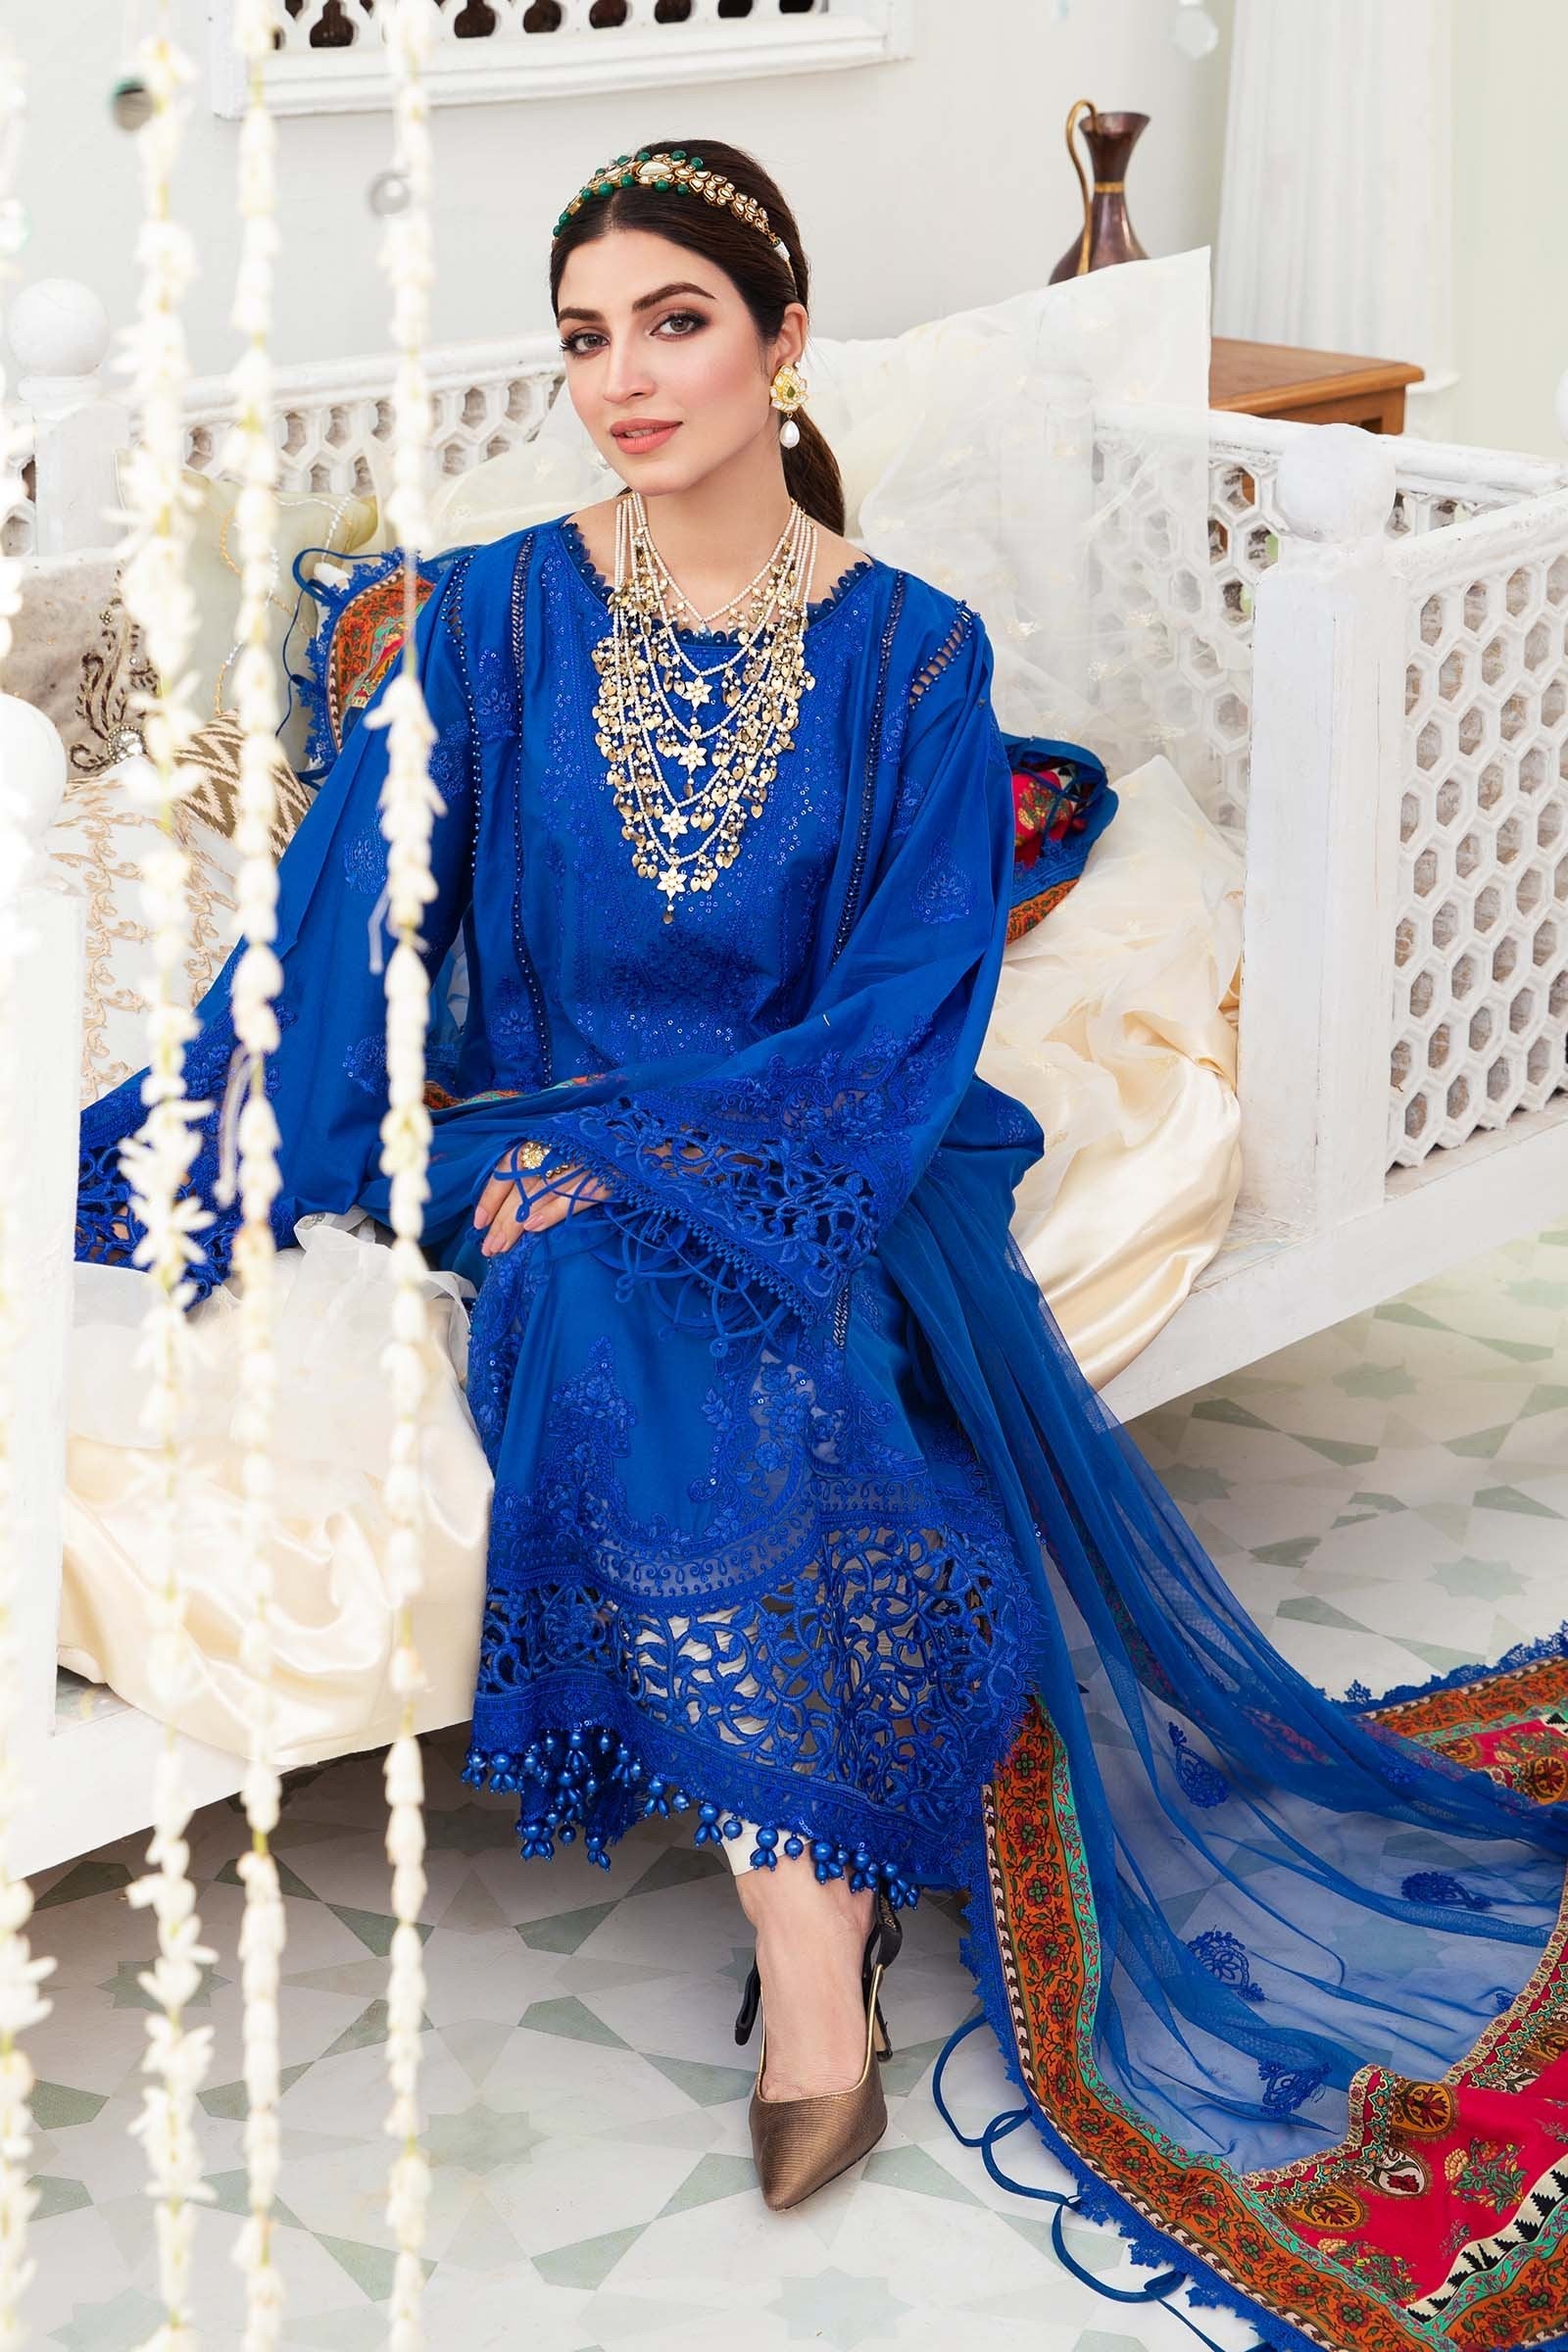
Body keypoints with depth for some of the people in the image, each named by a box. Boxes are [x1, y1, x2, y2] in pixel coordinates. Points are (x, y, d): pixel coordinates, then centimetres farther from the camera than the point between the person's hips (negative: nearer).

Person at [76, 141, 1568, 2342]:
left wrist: (655, 1161, -17)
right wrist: (204, 1178, -11)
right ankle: (820, 1933, -31)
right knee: (637, 1335, -32)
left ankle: (806, 1913, -25)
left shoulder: (913, 655, 0)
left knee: (695, 1307, -34)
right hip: (557, 1154, 1)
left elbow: (909, 1004, -5)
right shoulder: (495, 620, 2)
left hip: (816, 1151, -1)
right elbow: (348, 923, 0)